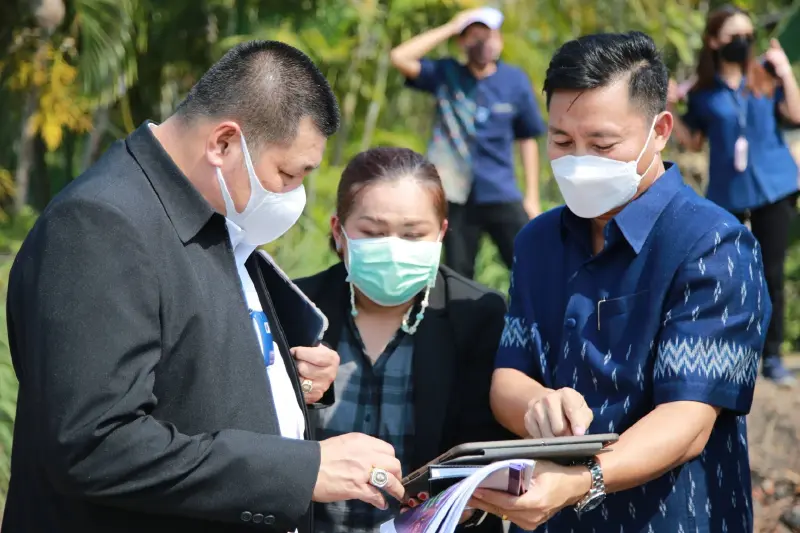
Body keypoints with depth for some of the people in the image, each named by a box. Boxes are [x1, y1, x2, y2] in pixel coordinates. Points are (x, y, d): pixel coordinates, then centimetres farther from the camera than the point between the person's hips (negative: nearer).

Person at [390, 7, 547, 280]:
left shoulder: (515, 81, 0)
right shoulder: (446, 74, 2)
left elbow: (527, 139, 6)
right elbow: (400, 57, -12)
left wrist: (532, 197, 4)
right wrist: (450, 28, -10)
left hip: (501, 195, -1)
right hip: (456, 196, 1)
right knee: (459, 277, 9)